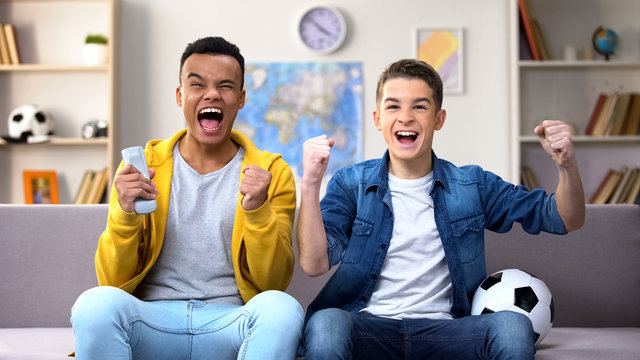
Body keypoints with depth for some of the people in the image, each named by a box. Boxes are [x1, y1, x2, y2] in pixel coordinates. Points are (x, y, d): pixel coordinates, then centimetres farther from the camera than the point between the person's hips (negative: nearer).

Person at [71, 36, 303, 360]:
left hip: (230, 322, 1)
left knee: (281, 308, -32)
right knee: (96, 303, -32)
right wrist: (124, 213, -14)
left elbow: (273, 282, 0)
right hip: (152, 319, 0)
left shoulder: (271, 172, 7)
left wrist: (257, 210, -16)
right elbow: (114, 281, 4)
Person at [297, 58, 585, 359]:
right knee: (326, 323, -36)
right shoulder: (351, 184, 6)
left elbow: (565, 220, 11)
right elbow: (314, 263, -8)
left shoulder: (471, 186, 11)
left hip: (442, 329, 2)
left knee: (513, 325, -28)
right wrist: (310, 184, -21)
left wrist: (567, 166, -10)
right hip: (367, 325, -2)